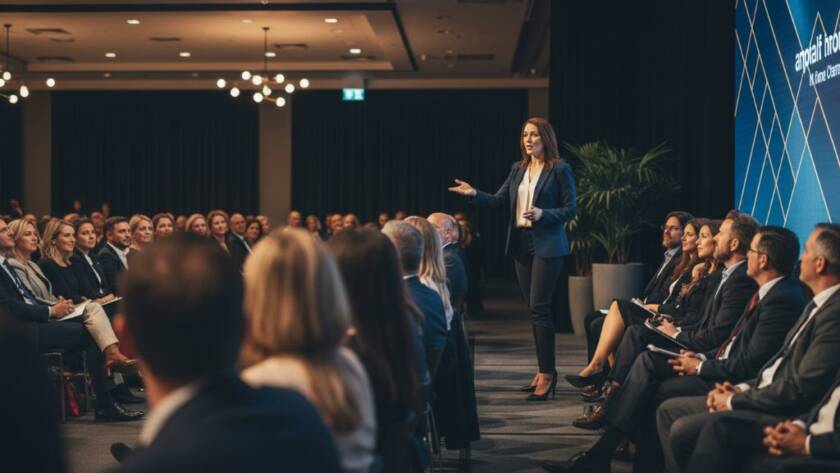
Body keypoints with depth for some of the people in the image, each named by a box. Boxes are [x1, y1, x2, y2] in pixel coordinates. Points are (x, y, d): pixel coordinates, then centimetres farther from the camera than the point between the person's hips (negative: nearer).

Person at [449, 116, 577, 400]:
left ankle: (546, 372, -6)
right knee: (533, 308, 10)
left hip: (547, 245, -7)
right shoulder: (518, 169, 12)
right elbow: (500, 201, 8)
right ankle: (544, 369, 18)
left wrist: (543, 214, -21)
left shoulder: (560, 169, -6)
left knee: (539, 308, -11)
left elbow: (571, 208, -6)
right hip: (521, 243, 7)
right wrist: (475, 195, -8)